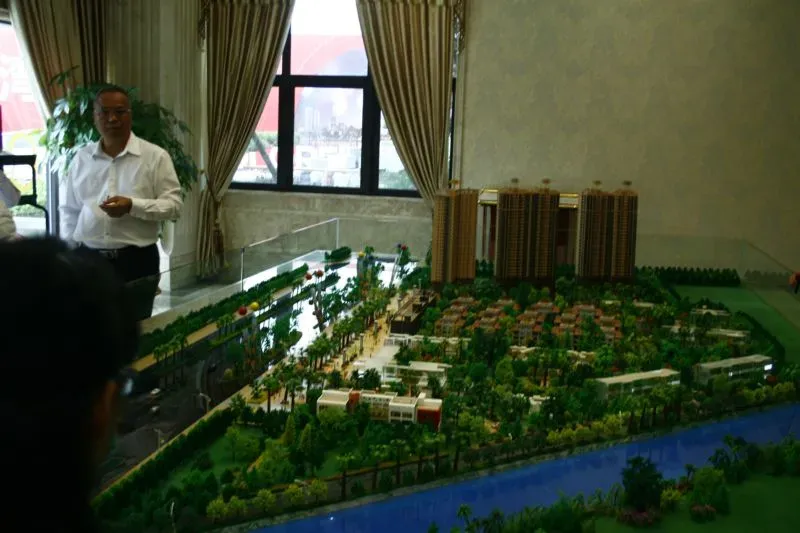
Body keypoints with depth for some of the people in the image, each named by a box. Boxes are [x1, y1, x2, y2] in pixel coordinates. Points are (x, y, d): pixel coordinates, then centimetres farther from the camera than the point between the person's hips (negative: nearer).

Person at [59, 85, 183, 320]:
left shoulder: (155, 156, -3)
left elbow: (174, 204, -8)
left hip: (136, 261, -3)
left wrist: (133, 206, -22)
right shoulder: (81, 158, 8)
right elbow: (69, 211, 13)